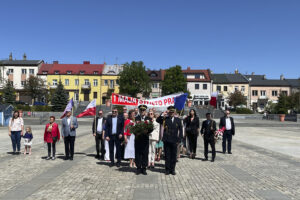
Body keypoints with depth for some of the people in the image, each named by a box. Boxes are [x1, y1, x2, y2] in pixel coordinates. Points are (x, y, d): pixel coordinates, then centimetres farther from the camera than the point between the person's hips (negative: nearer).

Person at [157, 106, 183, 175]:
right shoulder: (165, 119, 3)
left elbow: (180, 130, 7)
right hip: (166, 140, -1)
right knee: (167, 156, 6)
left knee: (173, 156, 7)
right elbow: (157, 120, -8)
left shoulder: (178, 120, 6)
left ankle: (172, 169, 19)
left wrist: (179, 139, 0)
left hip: (174, 141, 1)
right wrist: (162, 115, -18)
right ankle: (167, 169, 17)